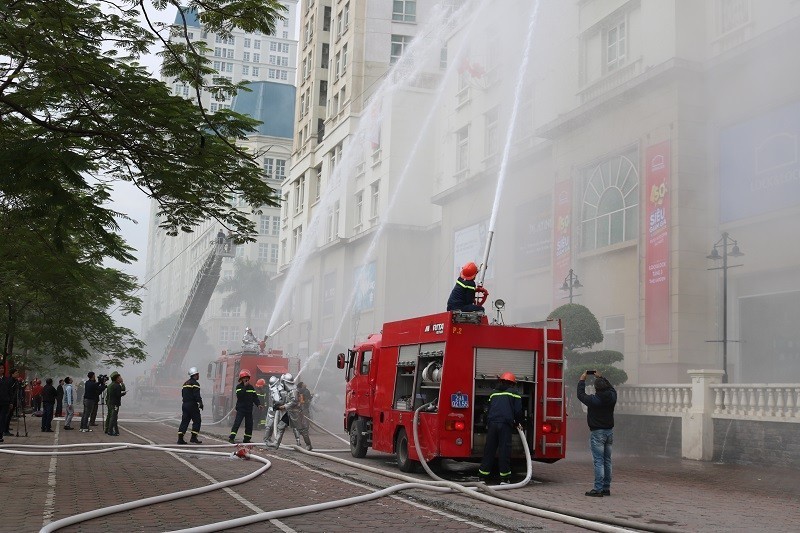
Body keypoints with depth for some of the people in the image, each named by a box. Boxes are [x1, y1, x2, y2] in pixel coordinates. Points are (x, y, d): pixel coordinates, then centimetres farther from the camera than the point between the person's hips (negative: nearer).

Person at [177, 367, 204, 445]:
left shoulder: (185, 383, 19)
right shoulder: (195, 383, -9)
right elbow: (197, 395, -18)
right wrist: (200, 403, -16)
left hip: (184, 404, 8)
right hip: (192, 405, -8)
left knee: (184, 421, 7)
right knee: (197, 421, 0)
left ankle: (180, 438, 0)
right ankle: (193, 438, -4)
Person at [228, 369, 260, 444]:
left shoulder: (251, 387, 11)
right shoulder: (239, 387, -2)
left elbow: (255, 397, 9)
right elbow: (239, 395, -20)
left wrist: (258, 404, -5)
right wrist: (245, 387, -18)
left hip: (249, 409, 5)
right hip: (241, 408, -5)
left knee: (249, 424, 6)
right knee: (237, 422, -13)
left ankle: (246, 439, 15)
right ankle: (231, 437, -13)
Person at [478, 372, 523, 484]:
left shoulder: (494, 394, 20)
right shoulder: (514, 394, 6)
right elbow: (518, 411, 2)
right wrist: (518, 423, 17)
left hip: (492, 423, 4)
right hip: (505, 424, -4)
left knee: (489, 449, 7)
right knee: (504, 450, -1)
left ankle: (483, 476, 9)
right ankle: (504, 478, 0)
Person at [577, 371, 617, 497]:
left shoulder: (593, 400, -15)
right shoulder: (612, 397, -1)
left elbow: (580, 394, 3)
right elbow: (611, 388, 22)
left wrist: (582, 380, 14)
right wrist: (600, 377, 30)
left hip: (597, 433, -6)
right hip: (609, 431, 6)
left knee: (598, 461, -7)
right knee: (607, 461, 11)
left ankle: (598, 489, -9)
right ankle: (606, 488, 15)